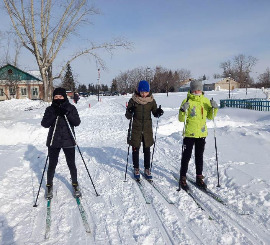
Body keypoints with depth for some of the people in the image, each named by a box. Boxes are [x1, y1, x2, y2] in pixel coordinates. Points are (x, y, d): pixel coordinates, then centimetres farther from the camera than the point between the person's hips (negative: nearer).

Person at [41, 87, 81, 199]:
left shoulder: (71, 108, 0)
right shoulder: (50, 109, 2)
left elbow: (77, 122, -9)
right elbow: (44, 124, -7)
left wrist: (67, 113, -22)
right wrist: (54, 114, -19)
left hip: (68, 141, 0)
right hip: (54, 142, 1)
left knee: (71, 164, 7)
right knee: (52, 165, 7)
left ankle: (75, 184, 27)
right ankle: (49, 186, 28)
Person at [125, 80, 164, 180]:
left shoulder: (151, 100, -2)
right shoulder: (133, 100, -7)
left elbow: (155, 112, 9)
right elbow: (128, 116, -5)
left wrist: (158, 112, -13)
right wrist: (130, 112, -27)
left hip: (147, 128, 2)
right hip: (136, 128, -1)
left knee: (147, 150, 9)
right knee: (135, 149, 6)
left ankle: (147, 169, 22)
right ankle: (136, 169, 23)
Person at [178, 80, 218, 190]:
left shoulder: (206, 101, 6)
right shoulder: (186, 101, -8)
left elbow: (210, 116, 13)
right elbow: (181, 119, -9)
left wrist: (214, 108, -4)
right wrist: (183, 110, -27)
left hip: (202, 133, 4)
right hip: (189, 133, -4)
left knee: (199, 156, 14)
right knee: (186, 156, 2)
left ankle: (199, 177, 26)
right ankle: (183, 178, 14)